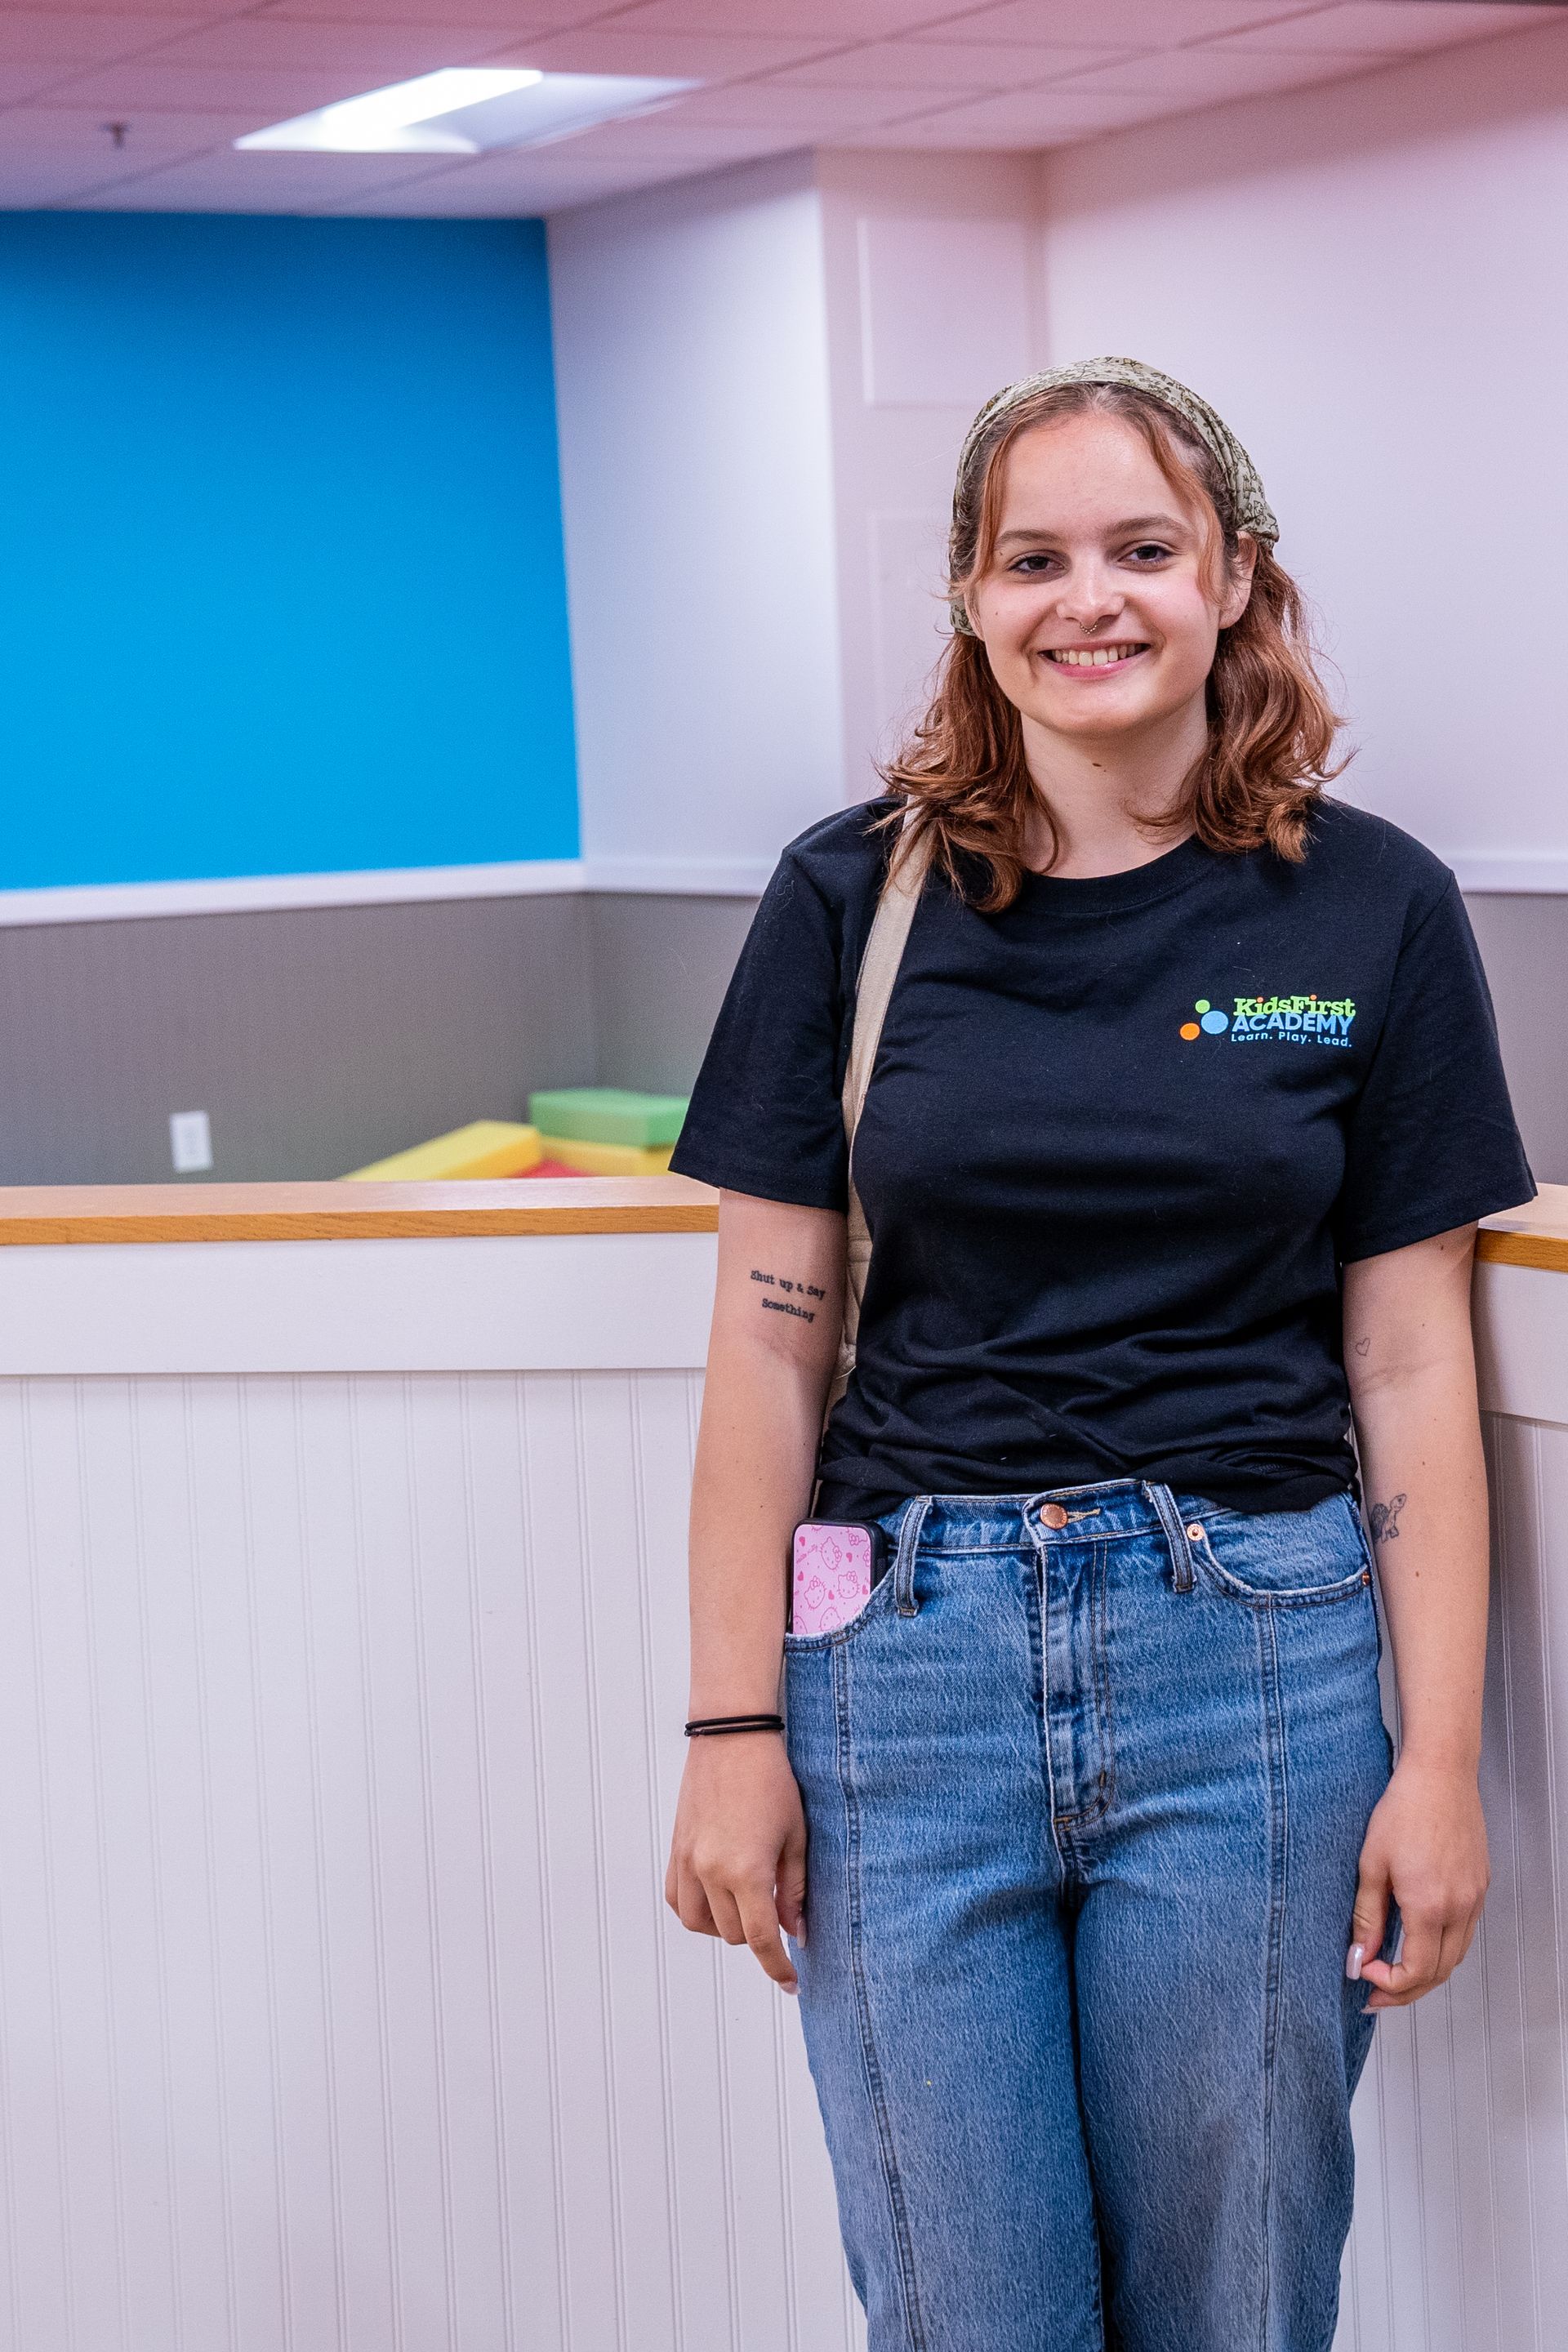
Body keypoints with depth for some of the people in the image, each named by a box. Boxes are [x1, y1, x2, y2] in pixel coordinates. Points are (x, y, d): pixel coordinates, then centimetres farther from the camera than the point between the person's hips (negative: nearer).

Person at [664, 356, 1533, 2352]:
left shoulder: (1370, 911, 2)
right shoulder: (855, 898, 2)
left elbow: (1410, 1365, 2)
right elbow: (773, 1338, 2)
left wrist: (1440, 1756, -1)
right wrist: (735, 1727, -2)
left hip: (1250, 1656, 0)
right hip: (910, 1656, 0)